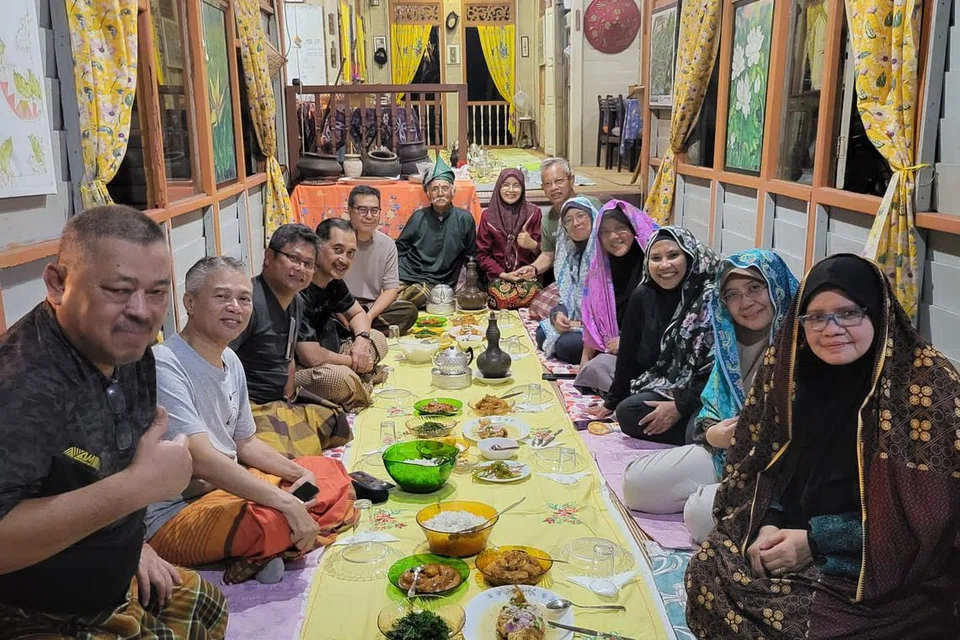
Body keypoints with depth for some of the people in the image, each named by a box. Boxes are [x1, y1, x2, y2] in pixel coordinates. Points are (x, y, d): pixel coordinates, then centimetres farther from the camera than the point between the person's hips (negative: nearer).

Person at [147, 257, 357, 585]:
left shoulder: (230, 361, 8)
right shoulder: (165, 365, -20)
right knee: (287, 518, -34)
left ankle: (261, 552, -10)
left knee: (331, 472, 7)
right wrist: (286, 502, -30)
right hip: (173, 517, -10)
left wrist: (298, 472, 0)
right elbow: (200, 459, -29)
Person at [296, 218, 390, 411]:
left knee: (378, 340, 9)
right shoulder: (299, 290, -27)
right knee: (340, 377, -36)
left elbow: (358, 313, 19)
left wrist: (362, 339, -6)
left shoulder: (333, 281, 1)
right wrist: (355, 361, -12)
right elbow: (311, 357, -29)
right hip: (294, 367, -10)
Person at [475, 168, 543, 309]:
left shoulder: (533, 212, 7)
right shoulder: (488, 215, 7)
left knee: (531, 293, -30)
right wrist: (503, 274, -7)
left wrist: (532, 245, -15)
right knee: (501, 297, -29)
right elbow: (482, 254, 7)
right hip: (498, 277, 0)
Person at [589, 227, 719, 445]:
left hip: (705, 393, -8)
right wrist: (612, 402, 17)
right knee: (627, 412, -18)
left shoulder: (713, 298, -15)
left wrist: (680, 405, -20)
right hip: (663, 385, 8)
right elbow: (629, 354, 12)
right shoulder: (643, 297, 2)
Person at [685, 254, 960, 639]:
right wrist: (767, 524, -12)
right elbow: (766, 463, 7)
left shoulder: (927, 384, -16)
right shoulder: (789, 367, -2)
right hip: (789, 537, 5)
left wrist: (816, 542, -19)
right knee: (709, 567, -15)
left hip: (888, 566, -4)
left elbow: (923, 515, -16)